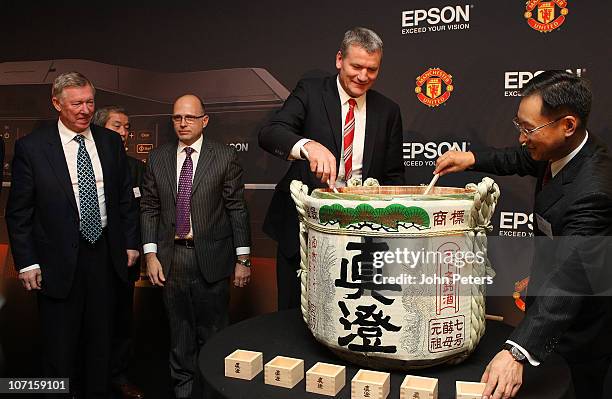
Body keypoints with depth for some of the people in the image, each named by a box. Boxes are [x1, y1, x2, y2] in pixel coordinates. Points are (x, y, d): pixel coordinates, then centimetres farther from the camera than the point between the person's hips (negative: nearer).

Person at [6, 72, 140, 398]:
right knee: (60, 346, 10)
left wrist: (131, 243, 7)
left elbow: (125, 197, 10)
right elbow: (18, 212, -5)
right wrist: (26, 263, -8)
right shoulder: (31, 147, -8)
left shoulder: (111, 142, 3)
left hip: (106, 254, 4)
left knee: (101, 338, 17)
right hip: (58, 261, -3)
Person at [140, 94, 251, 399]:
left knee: (213, 331, 8)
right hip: (171, 257, 3)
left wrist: (243, 259, -5)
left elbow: (237, 209, -3)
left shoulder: (225, 157, -3)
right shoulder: (157, 158, 6)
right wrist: (150, 254, -1)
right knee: (179, 330, 15)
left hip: (212, 258, -2)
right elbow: (149, 208, 7)